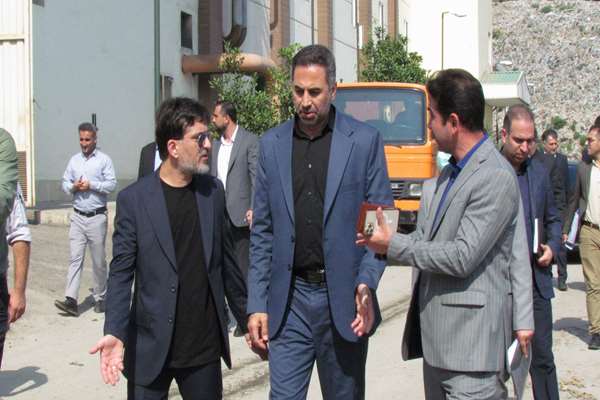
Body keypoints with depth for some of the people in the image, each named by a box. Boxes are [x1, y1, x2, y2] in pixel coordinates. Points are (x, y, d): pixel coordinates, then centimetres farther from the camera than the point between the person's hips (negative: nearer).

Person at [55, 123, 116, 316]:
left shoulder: (104, 160, -1)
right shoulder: (74, 160, 12)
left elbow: (111, 184, -9)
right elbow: (65, 183, 13)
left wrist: (91, 185, -15)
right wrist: (73, 187, -8)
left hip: (97, 217, -3)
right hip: (78, 217, 3)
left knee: (99, 260, 5)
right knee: (75, 258, -4)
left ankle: (100, 298, 18)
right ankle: (71, 300, -9)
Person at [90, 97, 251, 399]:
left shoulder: (213, 191, 4)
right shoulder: (134, 199, -7)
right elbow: (121, 272, -6)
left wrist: (248, 318, 12)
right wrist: (114, 332, -18)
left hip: (206, 347, 3)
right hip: (150, 348, -3)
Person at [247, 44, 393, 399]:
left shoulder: (365, 141, -3)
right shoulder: (272, 144, 6)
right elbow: (262, 231, 8)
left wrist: (366, 283, -16)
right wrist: (257, 304, 3)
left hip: (344, 297, -1)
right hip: (289, 300, 2)